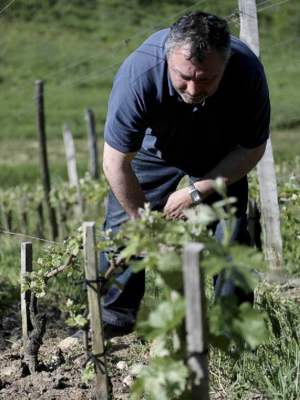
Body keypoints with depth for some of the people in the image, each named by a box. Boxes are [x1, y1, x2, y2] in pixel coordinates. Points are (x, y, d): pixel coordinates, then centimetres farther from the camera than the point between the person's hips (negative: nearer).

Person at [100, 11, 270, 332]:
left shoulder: (247, 73, -37)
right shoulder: (138, 75, -41)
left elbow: (252, 149, -18)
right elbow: (115, 163, -30)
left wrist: (197, 192, -24)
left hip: (221, 158, 0)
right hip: (153, 148, 0)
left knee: (231, 232, -10)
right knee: (123, 224, -4)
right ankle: (113, 314, 15)